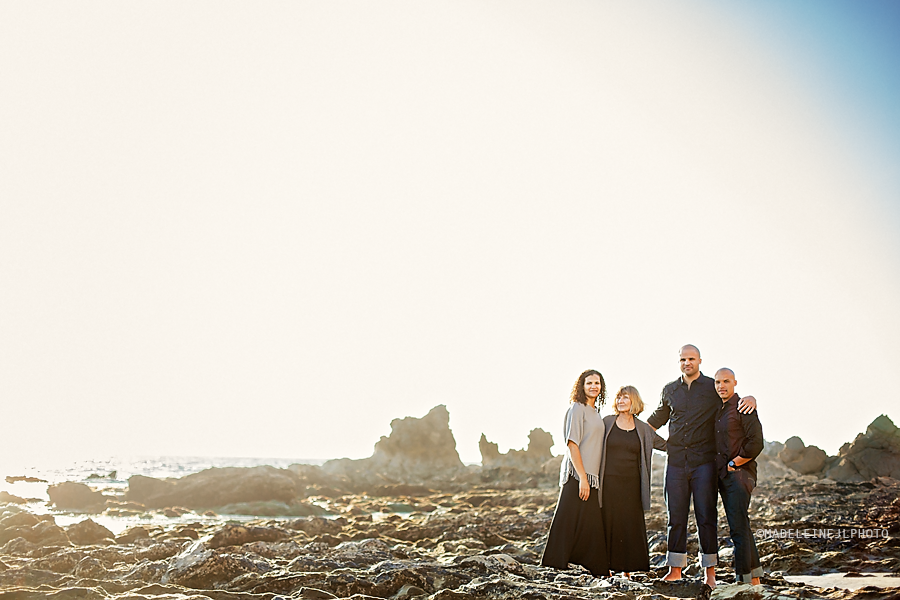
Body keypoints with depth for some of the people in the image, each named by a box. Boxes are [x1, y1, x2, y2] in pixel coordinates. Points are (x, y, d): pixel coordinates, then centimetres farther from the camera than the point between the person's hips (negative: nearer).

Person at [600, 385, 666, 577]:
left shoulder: (643, 428, 8)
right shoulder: (607, 423, 4)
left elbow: (665, 445, 16)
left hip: (631, 483, 2)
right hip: (609, 482, -1)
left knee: (631, 524, 1)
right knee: (609, 523, -1)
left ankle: (627, 567, 10)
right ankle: (608, 565, 7)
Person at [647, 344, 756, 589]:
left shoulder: (713, 388, 3)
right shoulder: (669, 390, 14)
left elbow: (736, 402, 8)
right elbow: (658, 418, 27)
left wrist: (751, 399, -15)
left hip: (703, 461, -3)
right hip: (676, 460, 3)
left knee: (706, 516, -2)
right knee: (676, 516, 5)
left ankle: (710, 571, 5)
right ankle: (675, 569, 11)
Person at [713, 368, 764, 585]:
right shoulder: (718, 410, 16)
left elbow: (756, 444, -17)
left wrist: (732, 464, -12)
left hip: (739, 474, -8)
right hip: (724, 476, 9)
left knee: (738, 527, -10)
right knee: (740, 526, 13)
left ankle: (743, 578, -6)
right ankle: (754, 574, 22)